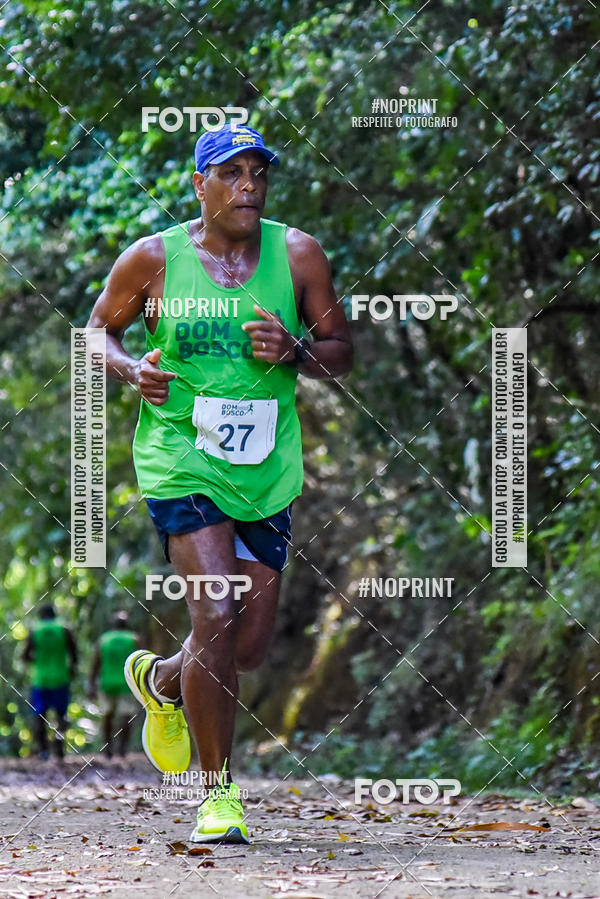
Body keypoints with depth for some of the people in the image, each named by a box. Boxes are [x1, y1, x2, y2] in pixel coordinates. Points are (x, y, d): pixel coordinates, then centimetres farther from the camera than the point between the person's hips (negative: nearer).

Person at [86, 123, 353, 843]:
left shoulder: (297, 255, 2)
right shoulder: (153, 259, -3)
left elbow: (342, 353, 7)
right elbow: (98, 331, 10)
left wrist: (293, 351, -14)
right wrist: (133, 370, -11)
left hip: (267, 470, 4)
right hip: (180, 460, -3)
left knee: (249, 646, 6)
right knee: (216, 615, -19)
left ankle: (161, 682, 41)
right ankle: (218, 793, -5)